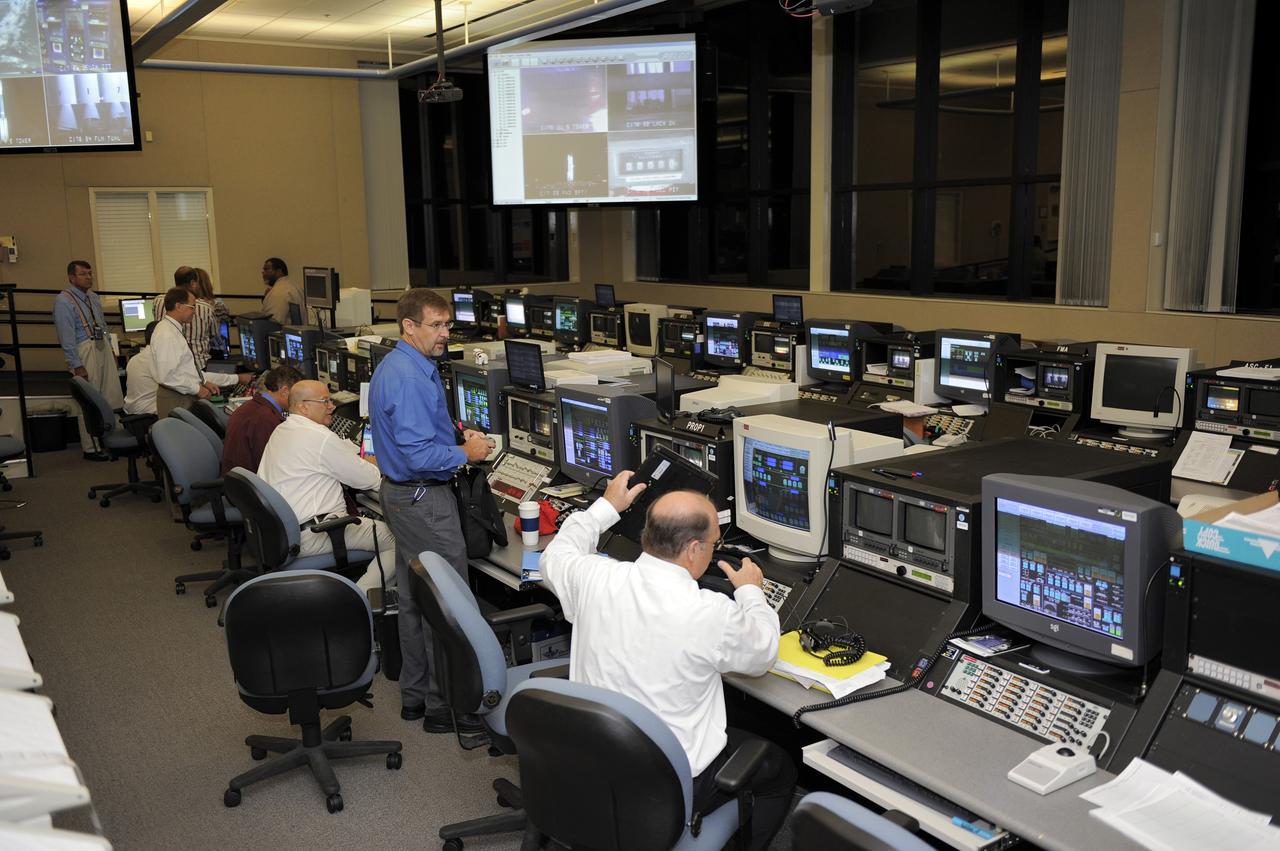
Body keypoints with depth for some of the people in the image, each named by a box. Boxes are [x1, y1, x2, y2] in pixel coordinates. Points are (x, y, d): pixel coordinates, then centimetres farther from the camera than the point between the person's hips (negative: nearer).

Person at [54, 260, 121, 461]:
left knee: (113, 397, 11)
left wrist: (111, 351, 16)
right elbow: (66, 336, -14)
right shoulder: (64, 301, -10)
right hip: (84, 352, -8)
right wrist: (77, 365, -18)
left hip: (103, 348, 8)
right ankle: (91, 449, 6)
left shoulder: (93, 297, 14)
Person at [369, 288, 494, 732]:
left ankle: (415, 694, 29)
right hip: (424, 499, -11)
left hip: (402, 493, 11)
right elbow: (419, 454, -27)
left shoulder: (397, 366, 11)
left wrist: (454, 433, 7)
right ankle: (444, 706, 8)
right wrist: (465, 453, -13)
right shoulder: (409, 378, -23)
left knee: (414, 598, 17)